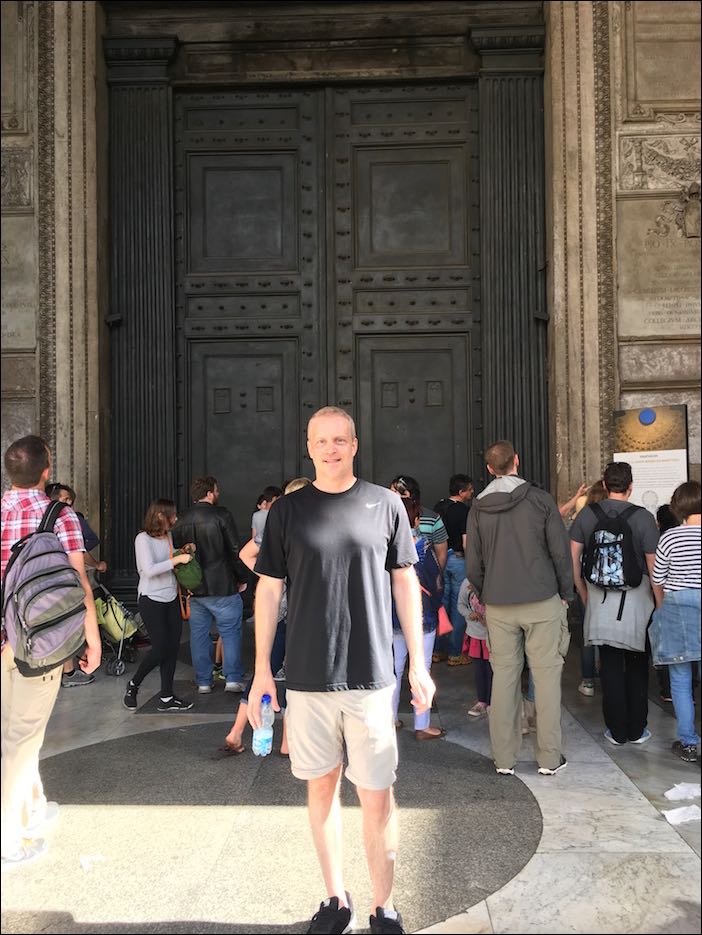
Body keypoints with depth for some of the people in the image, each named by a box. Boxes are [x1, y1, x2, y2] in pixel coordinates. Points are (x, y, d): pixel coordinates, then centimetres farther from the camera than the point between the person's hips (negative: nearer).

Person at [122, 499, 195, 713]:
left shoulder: (168, 536, 8)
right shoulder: (143, 539, -13)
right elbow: (149, 570, -23)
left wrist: (186, 550, 7)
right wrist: (177, 559, -24)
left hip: (171, 598, 7)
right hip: (151, 600, -7)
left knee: (172, 648, 5)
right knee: (159, 649, -7)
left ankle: (166, 698, 14)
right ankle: (133, 686, 18)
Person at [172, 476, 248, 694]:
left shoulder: (181, 520, 6)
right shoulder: (221, 515, -10)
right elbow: (235, 550, -10)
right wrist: (242, 578, 2)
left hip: (193, 588, 5)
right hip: (221, 586, -5)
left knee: (198, 634, 11)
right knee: (231, 631, 5)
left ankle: (203, 681, 15)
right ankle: (233, 678, 3)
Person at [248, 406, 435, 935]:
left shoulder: (385, 505, 1)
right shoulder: (288, 511, 2)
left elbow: (405, 584, 5)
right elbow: (269, 590, 5)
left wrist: (418, 665, 3)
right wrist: (262, 670, 3)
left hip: (371, 674, -1)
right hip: (307, 675, 1)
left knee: (376, 795, 4)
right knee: (321, 784, 13)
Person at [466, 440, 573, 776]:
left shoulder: (478, 507, 3)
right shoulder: (540, 499, -5)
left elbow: (472, 564, 5)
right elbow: (560, 552, -4)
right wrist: (566, 594, 7)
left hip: (498, 606, 3)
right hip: (542, 601, -2)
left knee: (503, 676, 7)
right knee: (546, 676, 4)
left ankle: (504, 758, 13)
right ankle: (549, 758, 10)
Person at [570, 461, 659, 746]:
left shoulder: (586, 514, -2)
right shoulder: (643, 517, -10)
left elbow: (573, 558, 1)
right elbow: (653, 567, -11)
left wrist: (584, 594, 12)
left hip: (600, 597, 2)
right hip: (635, 597, -2)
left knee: (610, 664, 9)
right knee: (637, 664, 12)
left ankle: (617, 731, 16)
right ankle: (636, 730, 20)